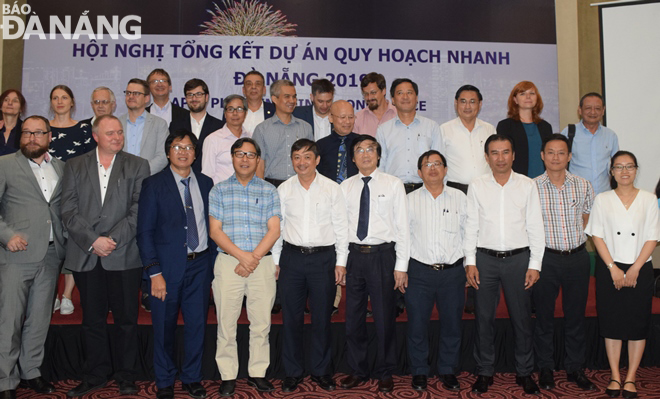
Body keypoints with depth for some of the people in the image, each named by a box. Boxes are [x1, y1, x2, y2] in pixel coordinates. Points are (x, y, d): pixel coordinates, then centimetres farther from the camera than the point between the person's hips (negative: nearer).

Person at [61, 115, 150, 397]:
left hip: (124, 255, -1)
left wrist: (113, 239, -13)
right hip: (86, 256, 2)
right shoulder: (74, 167, 11)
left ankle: (125, 376, 19)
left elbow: (139, 209, -3)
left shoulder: (138, 166, 7)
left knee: (127, 319, 4)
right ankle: (95, 376, 24)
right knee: (92, 320, 10)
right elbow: (69, 211, 2)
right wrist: (92, 240, -10)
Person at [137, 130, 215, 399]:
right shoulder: (154, 185, -3)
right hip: (168, 266, -3)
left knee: (197, 325, 9)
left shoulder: (206, 183, 7)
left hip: (200, 265, 3)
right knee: (164, 327, 8)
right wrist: (154, 272, -12)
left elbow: (211, 225, 9)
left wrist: (211, 263, 3)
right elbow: (144, 231, -6)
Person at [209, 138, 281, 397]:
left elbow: (274, 230, 1)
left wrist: (254, 258, -11)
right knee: (226, 322, 3)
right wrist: (241, 255, -12)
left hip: (262, 262, 1)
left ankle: (257, 373, 18)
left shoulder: (269, 191, 9)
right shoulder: (219, 190, 8)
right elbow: (215, 231, -1)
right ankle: (228, 376, 15)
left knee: (261, 322, 5)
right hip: (228, 262, 0)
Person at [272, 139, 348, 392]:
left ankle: (321, 371, 25)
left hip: (323, 257, -1)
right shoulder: (284, 190, 4)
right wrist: (275, 261, 6)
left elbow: (341, 228, 1)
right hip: (292, 256, 1)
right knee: (291, 317, 8)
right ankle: (293, 372, 24)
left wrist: (341, 262, -2)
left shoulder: (332, 189, -1)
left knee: (322, 317, 8)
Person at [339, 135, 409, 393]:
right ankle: (358, 371, 30)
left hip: (382, 255, -2)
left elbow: (402, 226, -2)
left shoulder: (394, 185, 0)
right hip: (353, 254, 3)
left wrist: (401, 266, -7)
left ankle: (385, 373, 25)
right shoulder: (344, 187, 8)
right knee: (353, 316, 11)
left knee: (384, 317, 6)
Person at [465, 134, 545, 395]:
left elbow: (535, 227, 2)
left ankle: (524, 372, 25)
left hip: (518, 258, 0)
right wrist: (470, 262, -2)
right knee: (484, 317, 7)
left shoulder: (527, 186, 2)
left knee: (521, 317, 8)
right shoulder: (476, 187, 3)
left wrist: (535, 264, -2)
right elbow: (470, 226, 3)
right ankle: (484, 371, 22)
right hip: (485, 258, 0)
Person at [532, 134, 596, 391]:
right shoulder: (532, 187, -5)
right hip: (546, 258, -2)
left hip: (577, 257, 2)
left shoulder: (583, 186, 2)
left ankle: (575, 368, 27)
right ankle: (545, 368, 24)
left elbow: (587, 221, 13)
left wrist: (575, 242, 4)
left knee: (576, 317, 12)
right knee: (544, 317, 9)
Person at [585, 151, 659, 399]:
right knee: (612, 322, 5)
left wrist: (634, 269, -10)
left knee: (638, 324, 4)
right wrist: (613, 268, -10)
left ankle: (631, 378, 16)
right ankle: (615, 376, 16)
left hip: (640, 270, 0)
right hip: (609, 269, 0)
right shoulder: (602, 200, 4)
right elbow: (597, 236, -1)